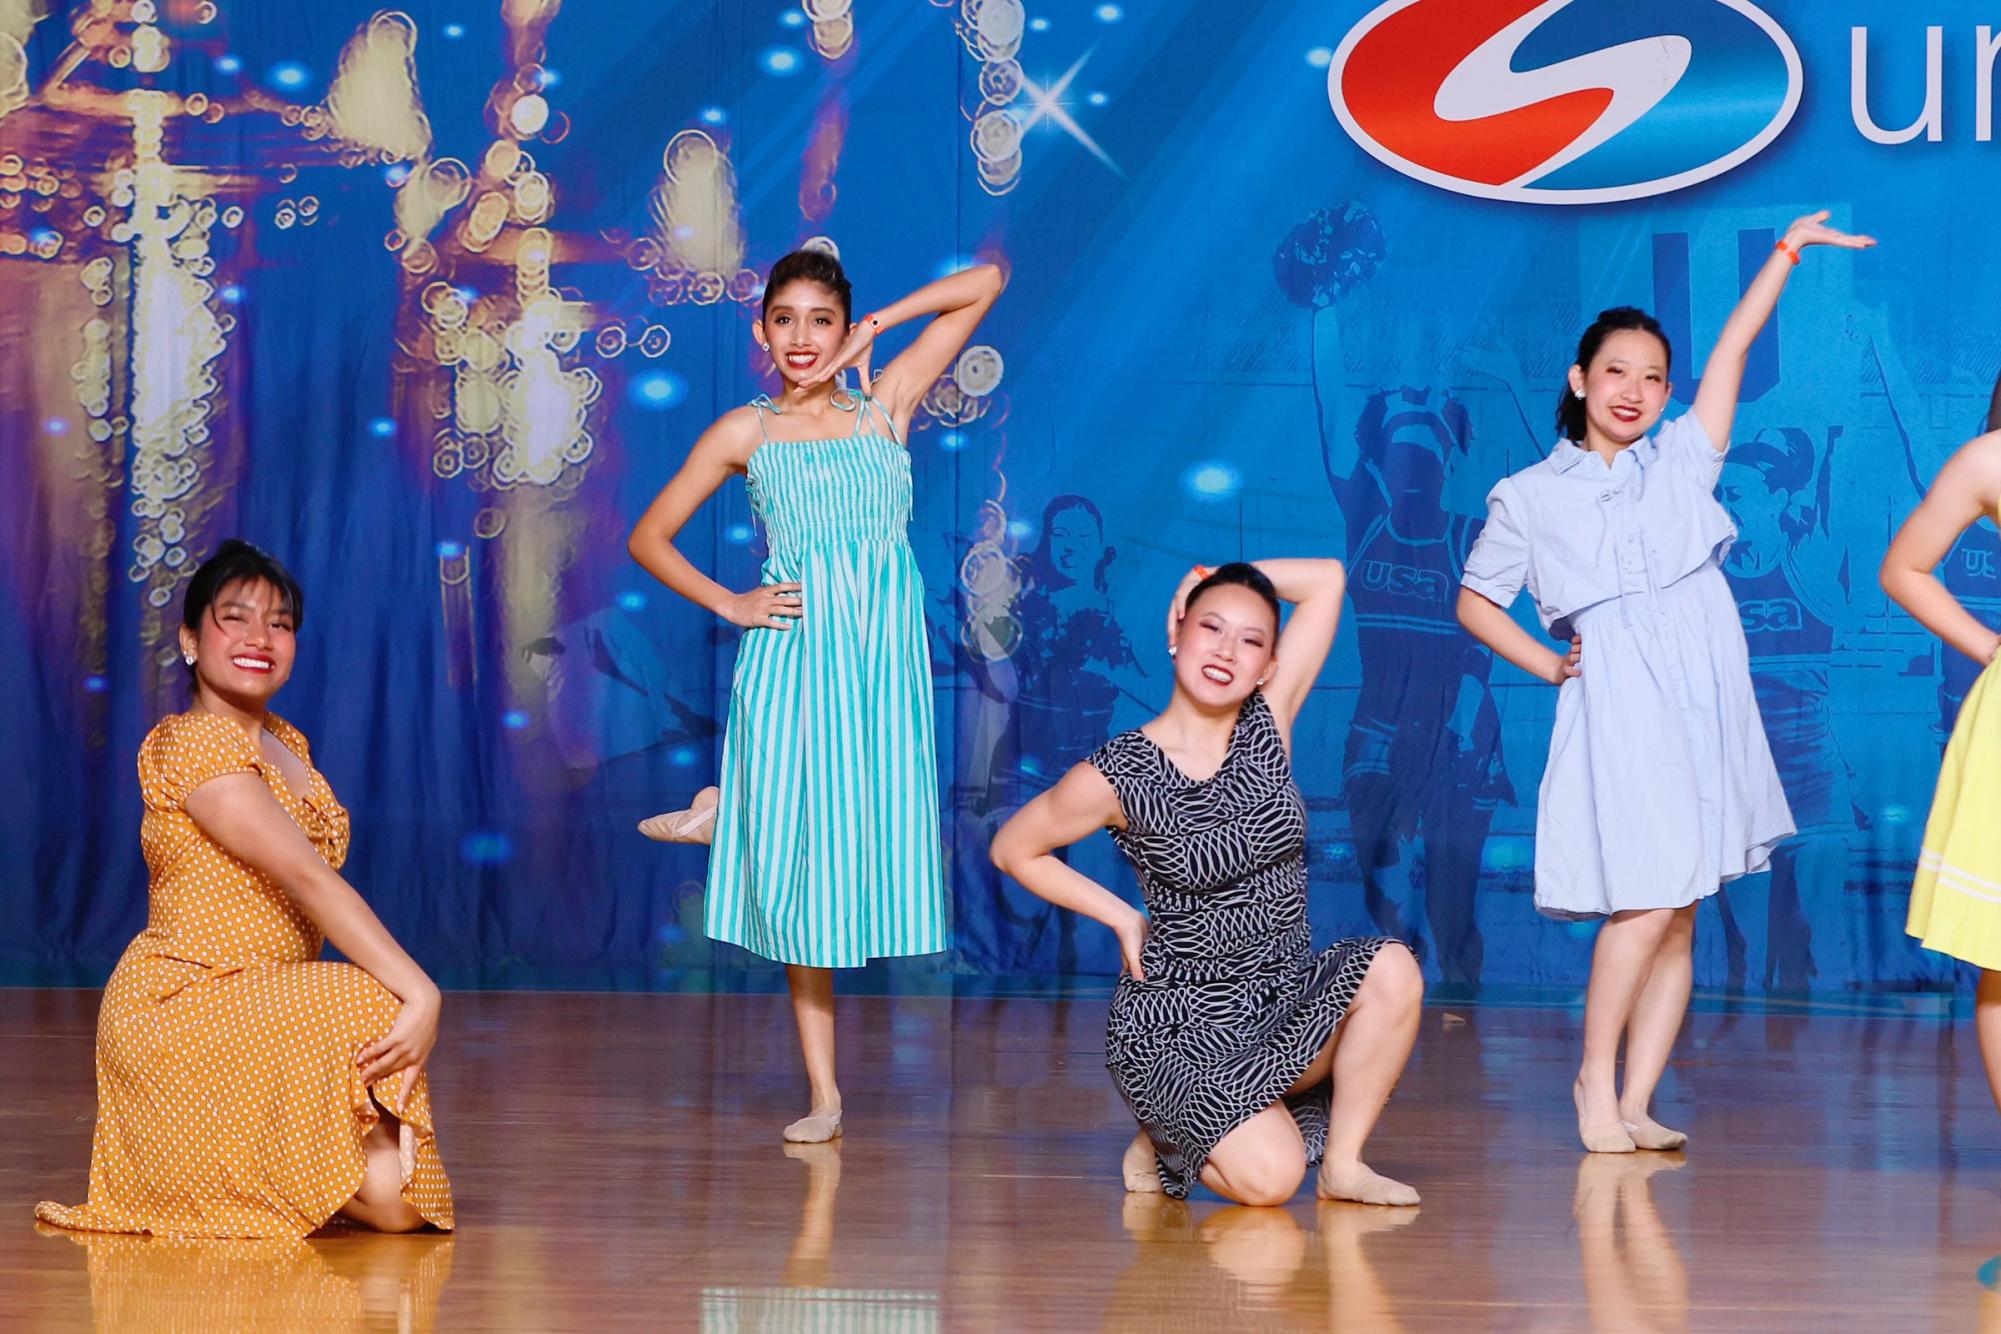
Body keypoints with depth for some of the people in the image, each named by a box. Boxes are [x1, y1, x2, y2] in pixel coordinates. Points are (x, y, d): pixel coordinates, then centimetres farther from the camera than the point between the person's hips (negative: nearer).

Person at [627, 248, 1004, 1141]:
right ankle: (824, 1093, 5)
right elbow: (649, 538, 13)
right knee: (802, 870, -1)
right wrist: (728, 605, 2)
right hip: (792, 657, -1)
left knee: (865, 851, -6)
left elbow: (985, 282, 10)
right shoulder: (744, 432, 8)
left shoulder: (886, 403, 9)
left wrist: (874, 331, 5)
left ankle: (726, 813, 21)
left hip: (883, 652, 1)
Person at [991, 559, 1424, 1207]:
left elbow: (1328, 580, 0)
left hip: (1284, 1000, 4)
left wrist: (1222, 574, -1)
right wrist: (1125, 919, 0)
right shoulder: (1120, 776, -11)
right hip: (1180, 1023, -4)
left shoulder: (1266, 726, -1)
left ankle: (1343, 1161, -8)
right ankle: (1164, 1142, 10)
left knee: (1391, 969, -26)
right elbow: (1013, 849, 3)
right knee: (1269, 1178, -25)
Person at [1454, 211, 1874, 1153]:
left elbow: (1735, 343, 13)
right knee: (1647, 902, -15)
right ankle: (1595, 1078, -1)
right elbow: (1475, 601, 15)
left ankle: (1636, 1102, 4)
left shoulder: (1682, 458, 16)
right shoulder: (1531, 495, 9)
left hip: (1703, 691, 4)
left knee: (1678, 917, 1)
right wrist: (1549, 666, 5)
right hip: (1616, 697, -4)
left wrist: (1788, 251, 11)